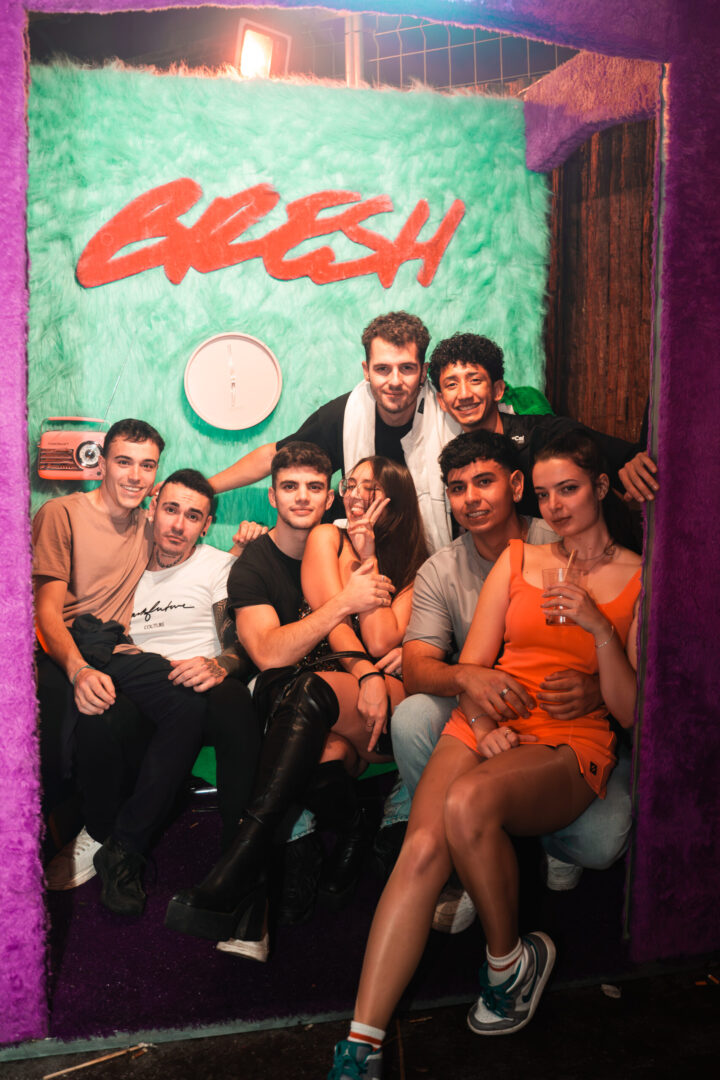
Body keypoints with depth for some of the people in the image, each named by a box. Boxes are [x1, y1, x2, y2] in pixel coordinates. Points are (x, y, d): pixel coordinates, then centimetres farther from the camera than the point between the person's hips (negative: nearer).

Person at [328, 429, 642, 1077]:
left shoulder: (641, 579, 8)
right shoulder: (518, 559, 17)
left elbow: (631, 711, 2)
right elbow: (471, 667, 11)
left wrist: (600, 628, -12)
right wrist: (483, 722, -8)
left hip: (571, 745, -3)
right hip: (487, 728, 3)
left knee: (468, 803, -34)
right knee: (422, 848, -25)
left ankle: (510, 960, -7)